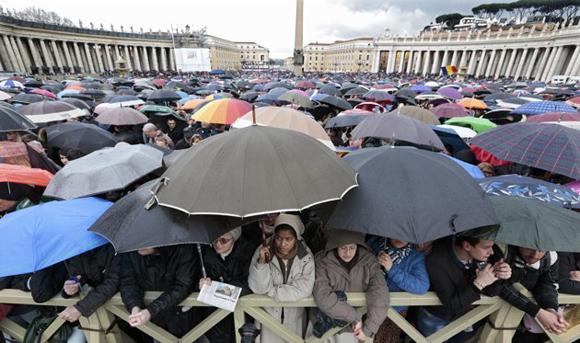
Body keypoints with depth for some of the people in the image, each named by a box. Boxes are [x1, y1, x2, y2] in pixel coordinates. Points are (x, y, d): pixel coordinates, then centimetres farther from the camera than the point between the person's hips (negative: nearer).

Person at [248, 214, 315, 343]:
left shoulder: (306, 256, -19)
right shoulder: (263, 252, -19)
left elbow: (304, 290, -20)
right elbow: (258, 288, -18)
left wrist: (271, 291, -17)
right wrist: (262, 262, -34)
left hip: (294, 314, 1)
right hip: (268, 311, 0)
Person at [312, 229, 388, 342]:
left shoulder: (368, 260, -15)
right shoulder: (322, 261, -21)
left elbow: (380, 294, -19)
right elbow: (323, 297, -27)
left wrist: (369, 327, -22)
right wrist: (354, 317, -25)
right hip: (327, 318, -1)